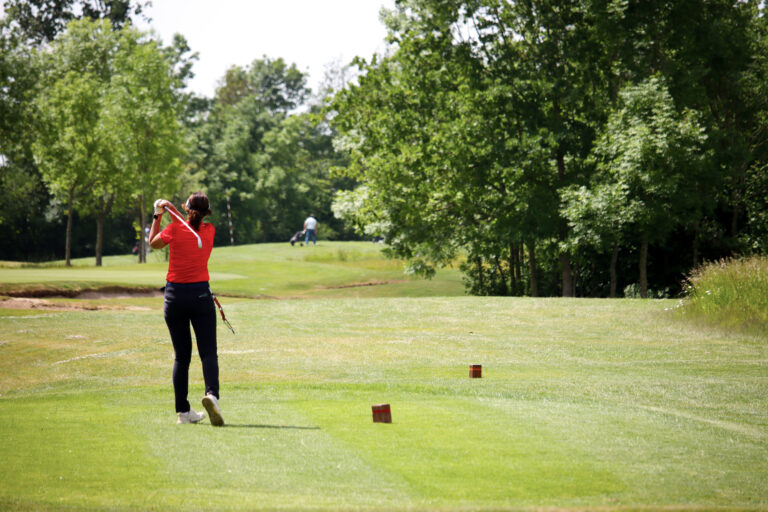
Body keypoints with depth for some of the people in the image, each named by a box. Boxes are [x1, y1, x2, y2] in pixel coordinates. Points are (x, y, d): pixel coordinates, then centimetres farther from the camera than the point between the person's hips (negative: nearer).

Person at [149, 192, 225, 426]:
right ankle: (212, 394, -31)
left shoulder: (175, 229, -7)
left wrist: (157, 216, 18)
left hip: (175, 296, 0)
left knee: (181, 355, 7)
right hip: (201, 295, 0)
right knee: (208, 352, -3)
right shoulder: (209, 231, 0)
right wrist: (172, 209, 24)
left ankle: (183, 411, 7)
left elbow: (153, 242, 12)